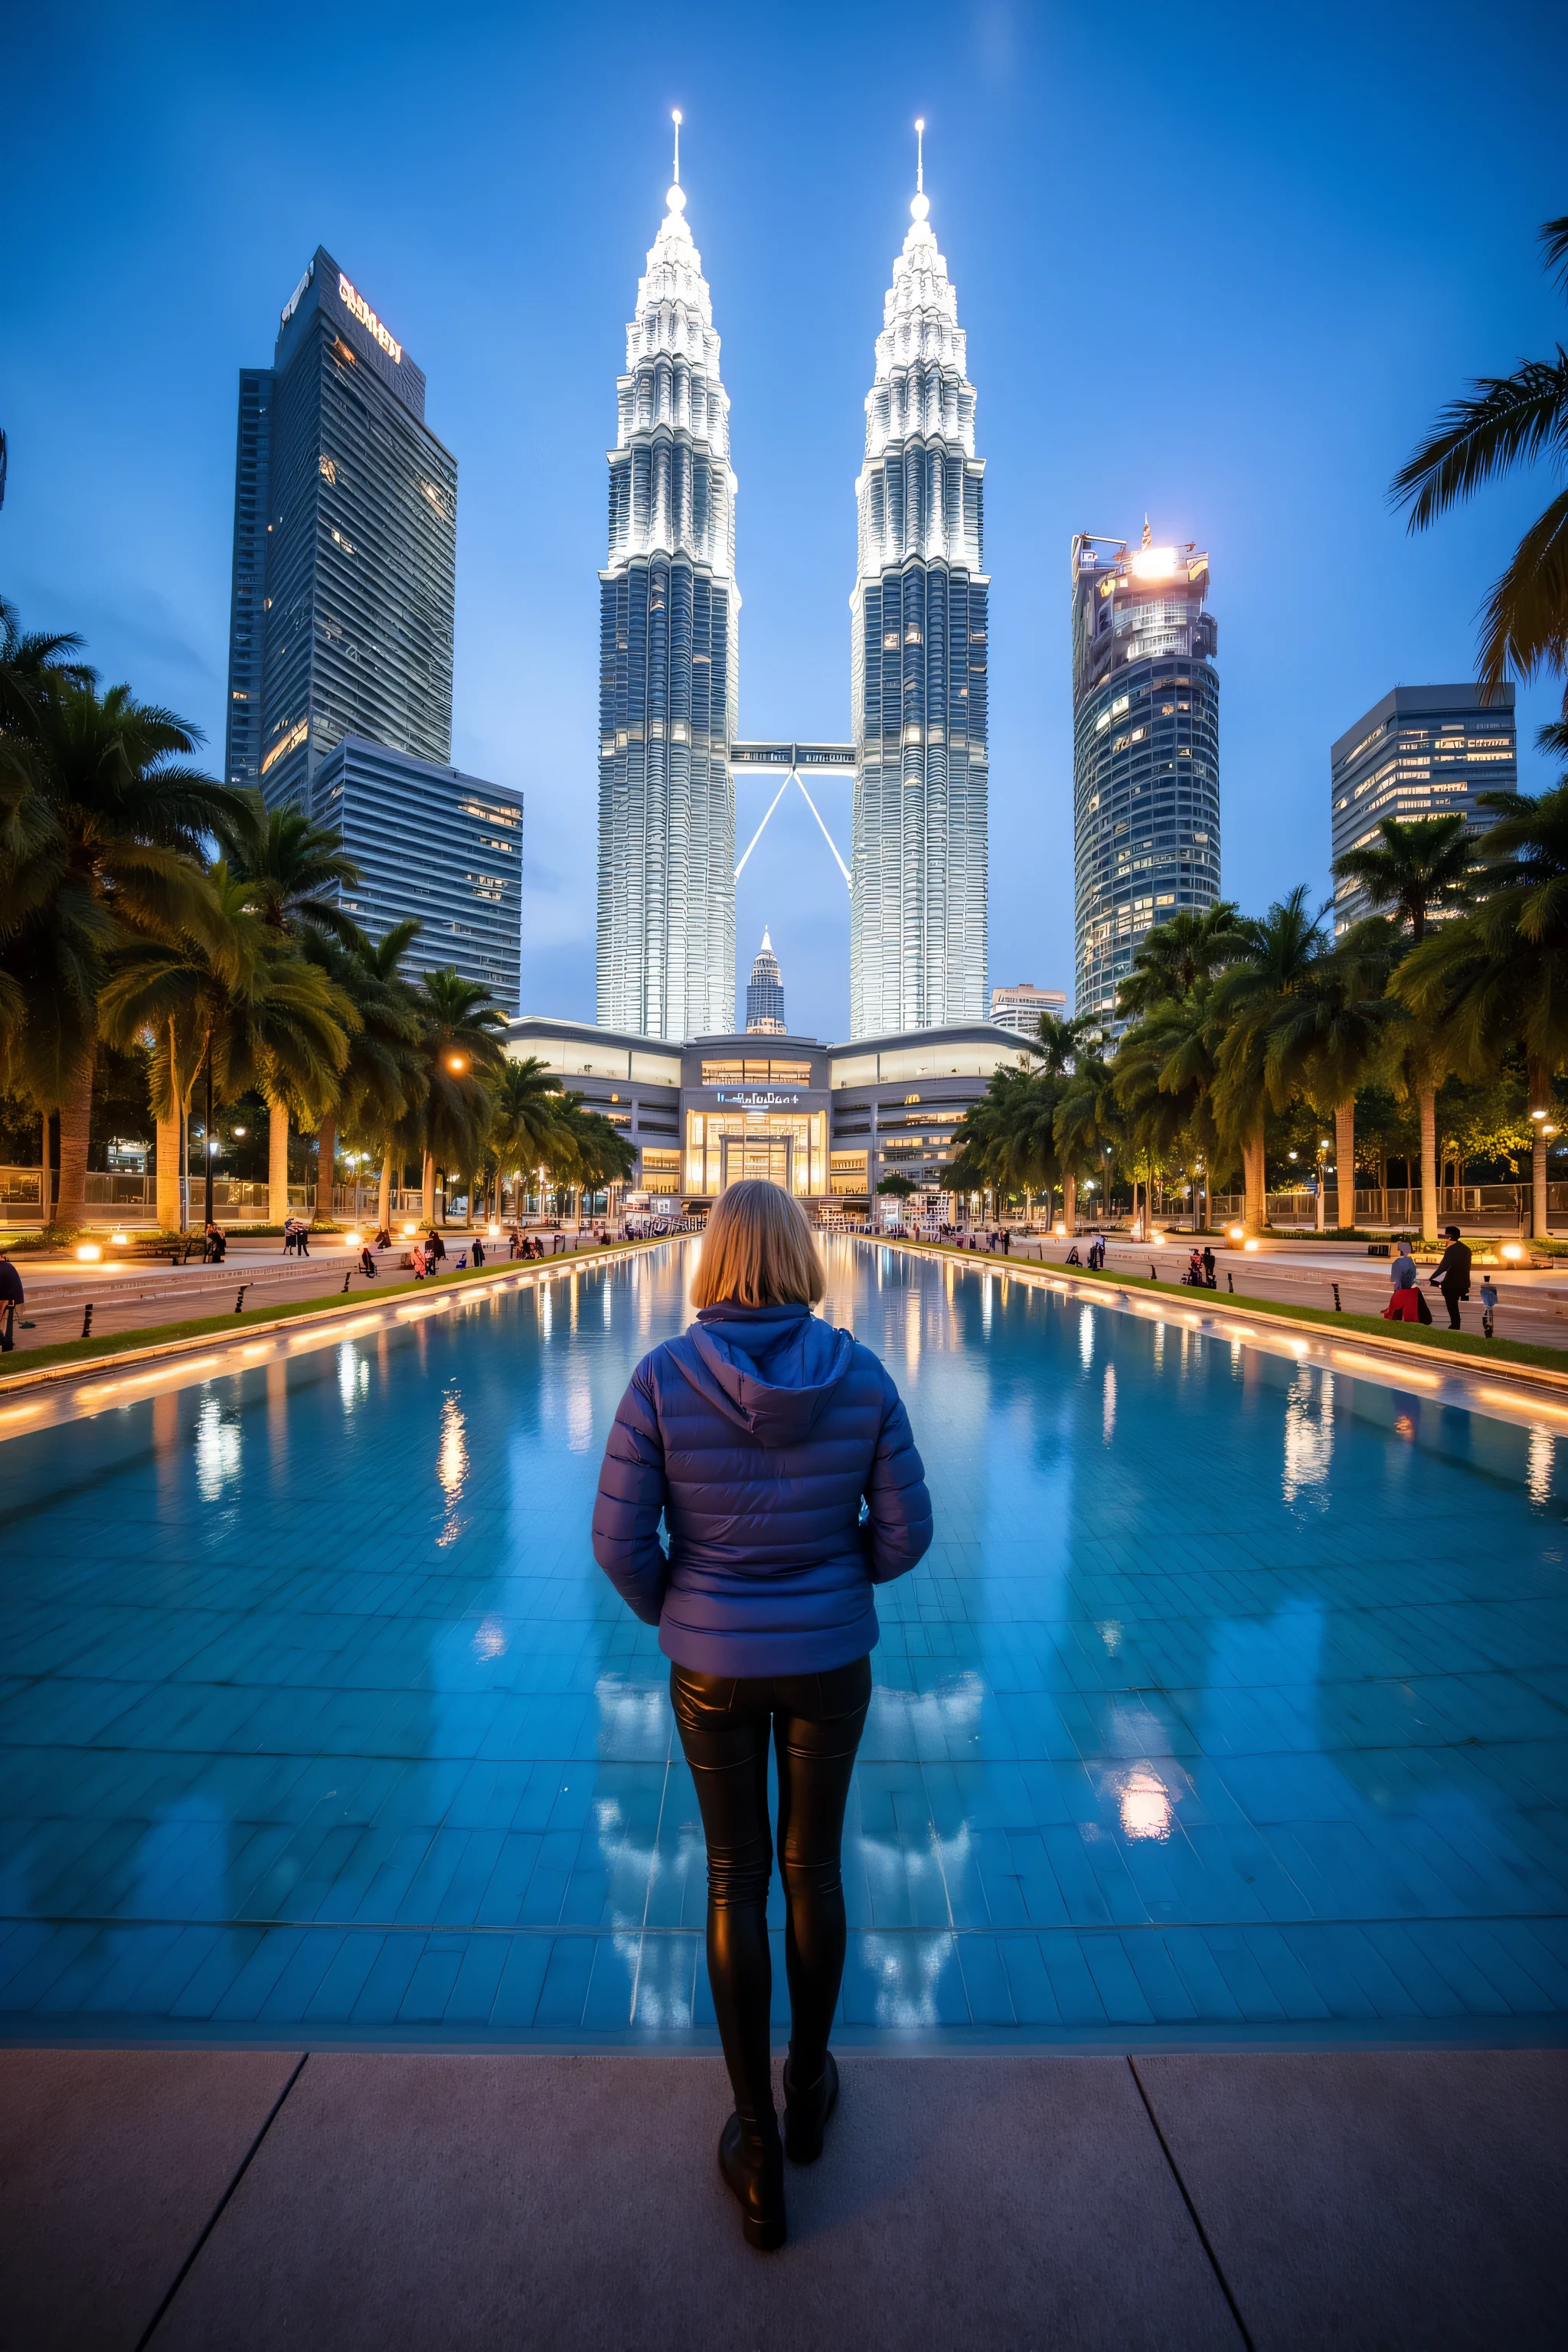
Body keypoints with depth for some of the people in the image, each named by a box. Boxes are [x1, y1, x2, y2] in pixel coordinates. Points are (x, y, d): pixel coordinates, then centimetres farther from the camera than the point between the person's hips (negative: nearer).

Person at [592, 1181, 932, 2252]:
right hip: (832, 1660, 1)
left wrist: (671, 1612, 5)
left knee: (737, 1880, 20)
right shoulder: (860, 1373, -16)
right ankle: (809, 2089, 48)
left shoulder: (663, 1378, -19)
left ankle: (759, 2144, 38)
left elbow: (620, 1540, -15)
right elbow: (906, 1531, -10)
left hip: (713, 1665, -1)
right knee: (815, 1868, 24)